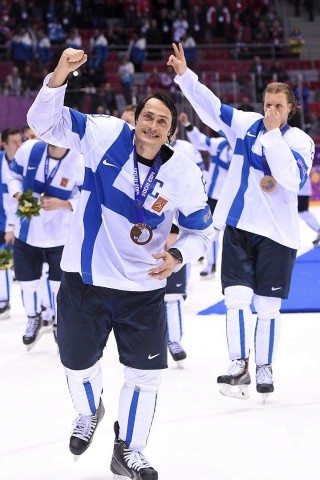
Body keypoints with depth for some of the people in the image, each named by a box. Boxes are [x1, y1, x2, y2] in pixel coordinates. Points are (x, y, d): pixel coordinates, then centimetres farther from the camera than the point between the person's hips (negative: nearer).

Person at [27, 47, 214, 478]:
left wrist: (176, 257, -20)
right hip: (85, 278, 0)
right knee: (78, 364, 15)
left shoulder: (184, 175, -11)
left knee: (146, 373, 4)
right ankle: (89, 413, 49)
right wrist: (58, 78, -31)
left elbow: (200, 230, 0)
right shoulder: (106, 135, -12)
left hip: (143, 288, 0)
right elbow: (45, 123, -14)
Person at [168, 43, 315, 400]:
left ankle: (264, 366, 21)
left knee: (267, 306, 5)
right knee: (236, 297, -8)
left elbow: (292, 179, -20)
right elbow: (210, 106, -5)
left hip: (277, 233, -1)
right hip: (239, 226, 2)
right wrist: (184, 74, -19)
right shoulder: (245, 123, 4)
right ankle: (239, 364, -1)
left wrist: (273, 133, -20)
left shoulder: (300, 141, -3)